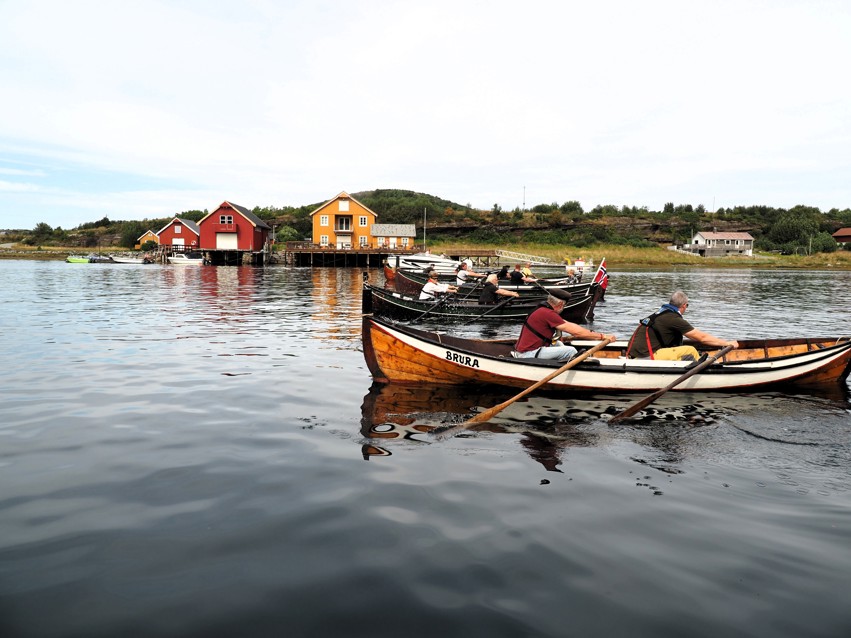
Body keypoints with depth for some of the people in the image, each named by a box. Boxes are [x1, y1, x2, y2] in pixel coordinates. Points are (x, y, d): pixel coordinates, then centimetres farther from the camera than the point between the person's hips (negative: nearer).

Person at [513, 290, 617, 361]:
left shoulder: (542, 310, 13)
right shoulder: (548, 314, -17)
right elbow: (575, 332, -17)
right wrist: (602, 336, -11)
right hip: (528, 354, -10)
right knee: (571, 351, -13)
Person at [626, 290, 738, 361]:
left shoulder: (662, 313, 18)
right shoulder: (673, 319, -10)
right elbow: (702, 338, -5)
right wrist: (727, 343, 5)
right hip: (645, 357, -10)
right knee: (690, 351, -8)